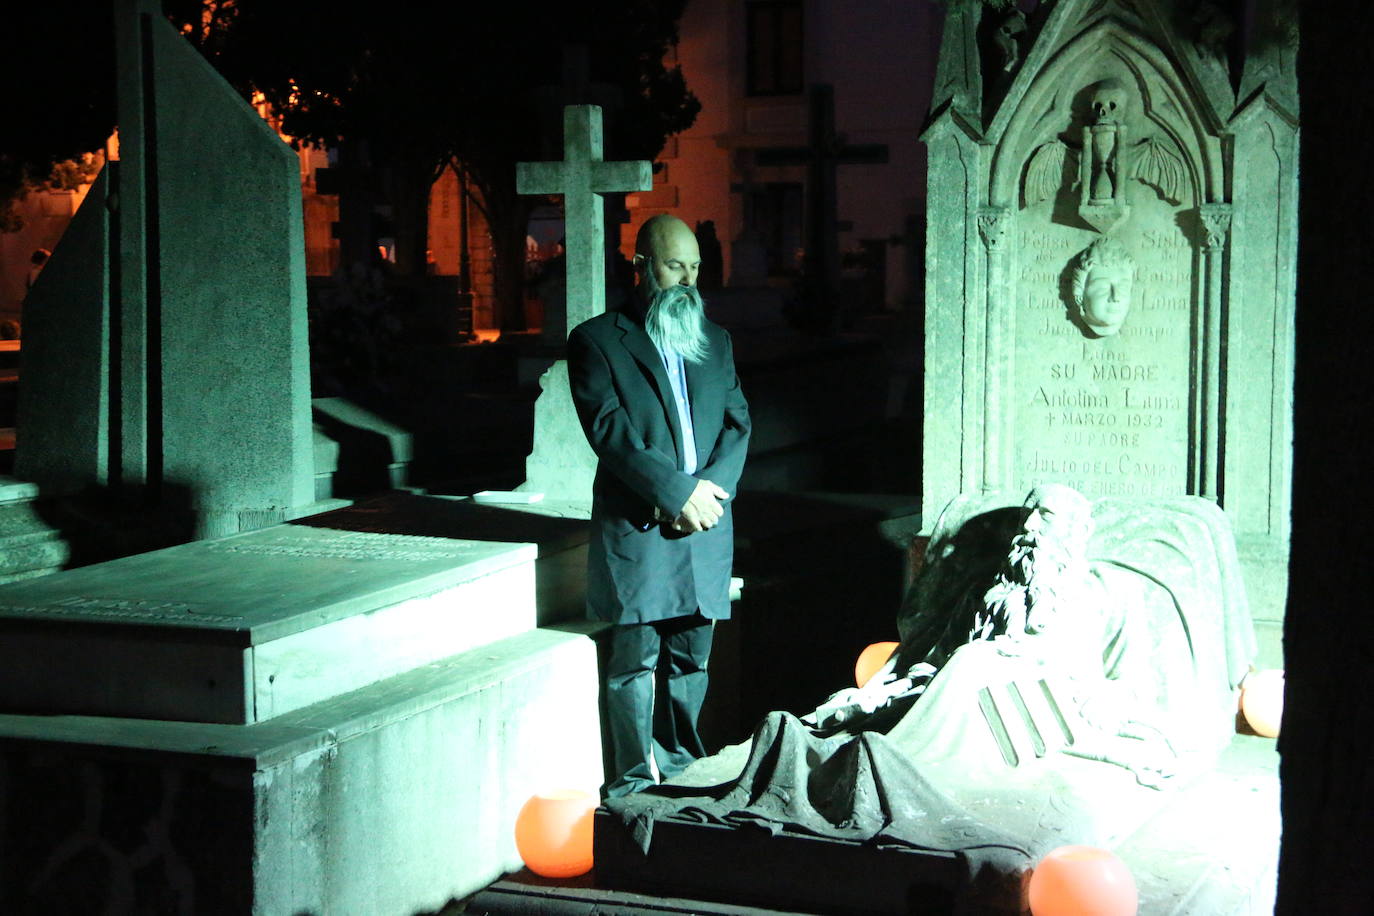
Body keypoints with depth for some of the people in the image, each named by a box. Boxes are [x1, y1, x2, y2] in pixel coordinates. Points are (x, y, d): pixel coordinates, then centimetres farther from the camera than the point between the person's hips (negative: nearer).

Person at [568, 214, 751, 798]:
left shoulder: (714, 340, 17)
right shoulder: (597, 340, 0)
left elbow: (737, 421, 11)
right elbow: (609, 429, -10)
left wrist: (710, 487, -8)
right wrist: (677, 493, -15)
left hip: (704, 526, 5)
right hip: (635, 528, -4)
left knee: (691, 658, 8)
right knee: (634, 660, -2)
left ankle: (681, 769, 19)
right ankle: (637, 778, 6)